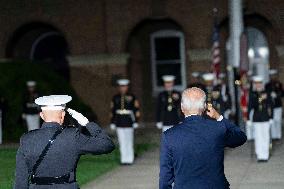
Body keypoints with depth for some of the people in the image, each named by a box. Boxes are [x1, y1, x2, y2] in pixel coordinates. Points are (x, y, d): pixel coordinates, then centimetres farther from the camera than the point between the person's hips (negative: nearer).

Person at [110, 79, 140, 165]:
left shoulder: (132, 97, -1)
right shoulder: (115, 98, 7)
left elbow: (136, 110, -1)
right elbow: (112, 111, 11)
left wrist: (136, 122, -5)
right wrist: (112, 123, 8)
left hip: (129, 122, -3)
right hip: (119, 124, 3)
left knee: (129, 141, 1)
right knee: (122, 142, 4)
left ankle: (129, 159, 7)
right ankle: (123, 159, 9)